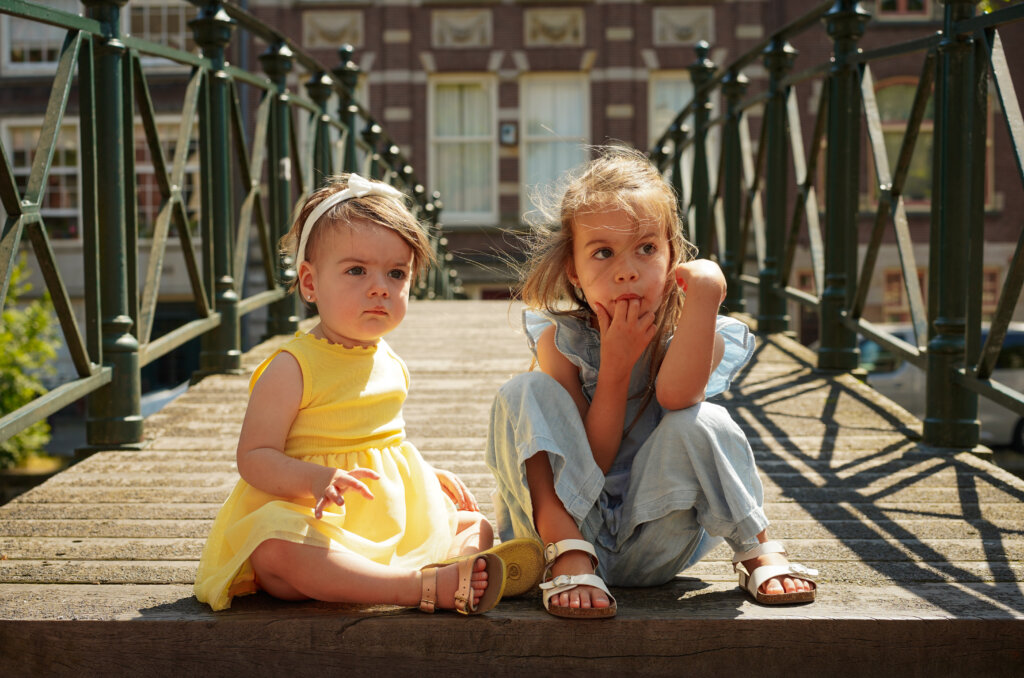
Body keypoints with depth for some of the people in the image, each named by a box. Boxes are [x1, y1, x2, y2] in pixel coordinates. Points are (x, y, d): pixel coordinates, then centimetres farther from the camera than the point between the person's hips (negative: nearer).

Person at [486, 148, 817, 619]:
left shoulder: (686, 333, -6)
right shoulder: (561, 340, -6)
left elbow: (676, 395, -32)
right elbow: (590, 463, -12)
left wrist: (703, 294, -35)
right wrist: (616, 363, -21)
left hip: (650, 547, -1)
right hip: (569, 524, 1)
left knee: (700, 422, -29)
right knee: (523, 394, -21)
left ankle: (757, 552, -11)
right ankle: (568, 559, -26)